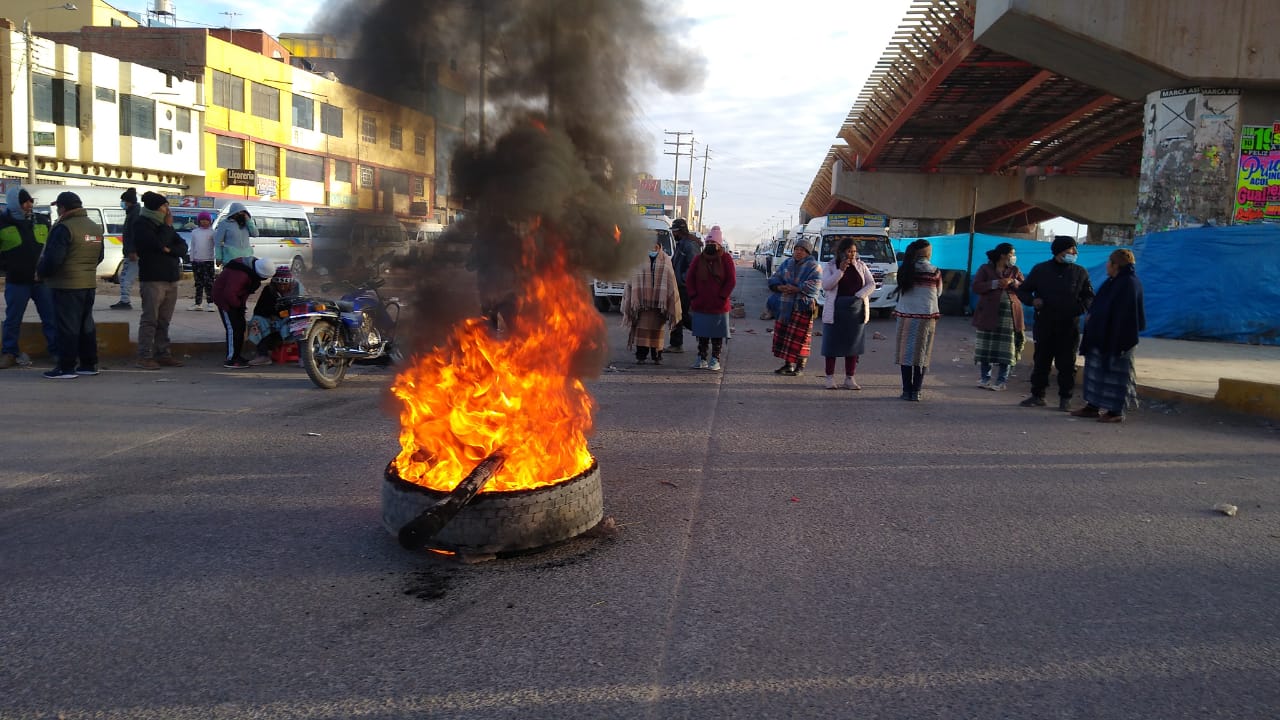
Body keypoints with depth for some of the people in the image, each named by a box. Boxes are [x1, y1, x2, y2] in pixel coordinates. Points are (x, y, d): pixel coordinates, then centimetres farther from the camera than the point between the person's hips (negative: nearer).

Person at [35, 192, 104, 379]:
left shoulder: (64, 228, -15)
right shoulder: (95, 227, 12)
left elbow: (53, 258, -20)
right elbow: (99, 256, 19)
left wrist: (40, 271, -3)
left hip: (67, 285, -8)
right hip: (89, 283, 8)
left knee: (67, 326, -5)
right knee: (86, 324, 14)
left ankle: (66, 368, -2)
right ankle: (89, 364, 18)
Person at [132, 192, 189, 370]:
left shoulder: (164, 225, 19)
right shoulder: (141, 224, -3)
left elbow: (183, 247, 10)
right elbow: (158, 243, -19)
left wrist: (169, 249, -9)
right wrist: (168, 227, -7)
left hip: (171, 279, 7)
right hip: (153, 279, -7)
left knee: (164, 321, 9)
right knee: (150, 319, -7)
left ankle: (163, 354, 13)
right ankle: (144, 357, -5)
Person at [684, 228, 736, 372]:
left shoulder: (726, 258, -2)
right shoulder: (699, 259, 5)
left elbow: (732, 280, -4)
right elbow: (689, 278, 7)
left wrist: (722, 297, -9)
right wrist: (693, 295, -2)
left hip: (718, 306, -2)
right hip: (700, 305, 3)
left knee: (717, 334, 4)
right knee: (702, 333, 9)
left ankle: (715, 360, 10)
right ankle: (701, 358, 18)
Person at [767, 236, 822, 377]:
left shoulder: (813, 266, -3)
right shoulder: (787, 263, 15)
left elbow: (814, 285, -16)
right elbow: (774, 279, 15)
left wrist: (795, 289, -20)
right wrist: (780, 287, -6)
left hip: (803, 306, -6)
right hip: (785, 305, 6)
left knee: (800, 337, -5)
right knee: (783, 334, 7)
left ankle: (800, 366, 4)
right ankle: (788, 364, 18)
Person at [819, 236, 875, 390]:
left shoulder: (861, 266, 9)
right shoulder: (830, 267, 1)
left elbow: (871, 284, 5)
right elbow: (826, 285, -12)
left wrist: (858, 296, -11)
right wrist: (841, 270, -19)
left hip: (856, 310, 3)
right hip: (836, 311, -3)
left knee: (853, 345, 5)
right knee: (832, 345, 1)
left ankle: (849, 379, 12)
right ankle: (830, 378, 9)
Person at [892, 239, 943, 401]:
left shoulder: (904, 270, -1)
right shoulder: (935, 272, -4)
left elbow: (901, 290, 7)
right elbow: (938, 292, 7)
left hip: (905, 315, 1)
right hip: (927, 316, -1)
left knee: (906, 352, 6)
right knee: (921, 354, 5)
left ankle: (906, 391, 7)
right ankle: (915, 392, 5)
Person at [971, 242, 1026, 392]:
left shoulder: (1015, 270, 14)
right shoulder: (985, 269, 5)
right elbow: (976, 287, -6)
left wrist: (1013, 282, -10)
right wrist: (995, 283, -17)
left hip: (1010, 314, 2)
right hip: (989, 313, -2)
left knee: (1006, 349, -1)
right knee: (986, 347, 0)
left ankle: (1002, 381, 5)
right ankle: (984, 378, 10)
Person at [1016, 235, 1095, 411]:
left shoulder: (1080, 272, 4)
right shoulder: (1041, 270, 3)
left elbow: (1089, 296, 11)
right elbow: (1023, 290, 8)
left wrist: (1082, 308, -10)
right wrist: (1032, 300, -12)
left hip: (1069, 327, 0)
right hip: (1044, 325, 0)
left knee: (1067, 364, 3)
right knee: (1040, 361, 7)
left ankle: (1065, 398, 11)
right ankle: (1037, 395, 16)